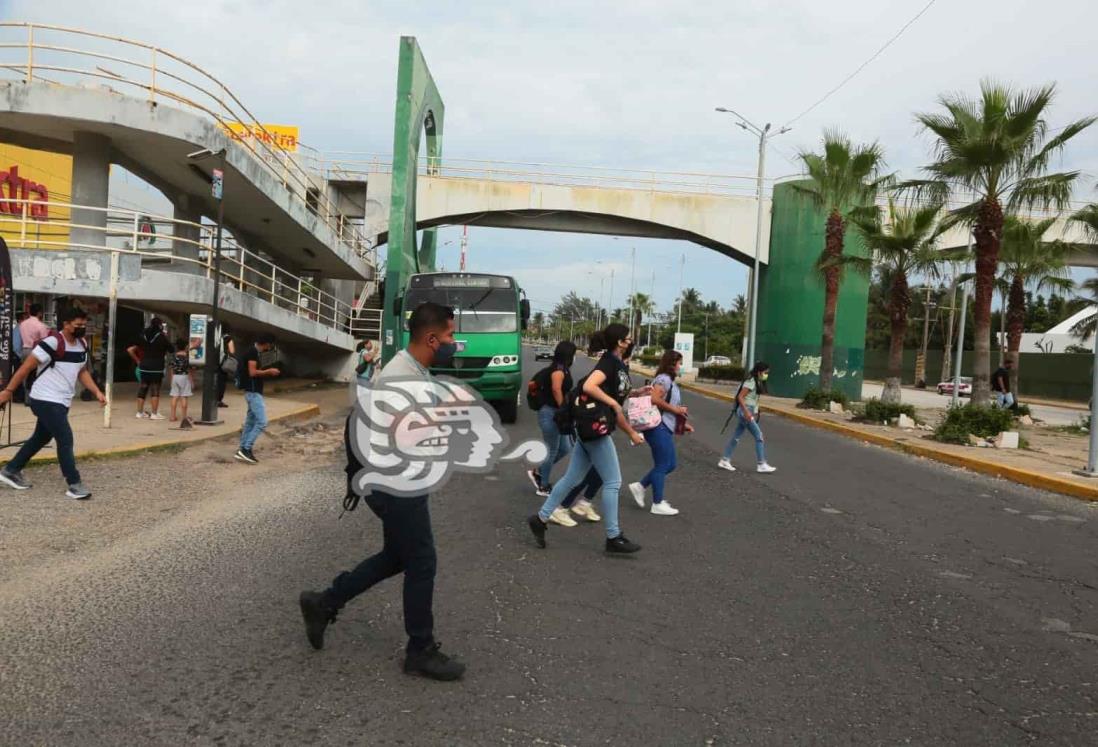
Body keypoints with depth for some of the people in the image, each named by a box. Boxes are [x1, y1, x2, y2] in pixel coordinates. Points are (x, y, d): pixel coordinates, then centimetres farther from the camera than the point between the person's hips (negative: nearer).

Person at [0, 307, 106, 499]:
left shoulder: (82, 345, 7)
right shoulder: (52, 342, -18)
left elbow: (82, 371, 18)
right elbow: (26, 367, -14)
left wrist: (97, 392, 6)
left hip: (60, 402, 9)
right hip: (45, 400, -9)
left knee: (41, 438, 20)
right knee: (65, 439, -12)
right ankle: (75, 485, -6)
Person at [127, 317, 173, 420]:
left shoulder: (143, 336, 7)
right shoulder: (161, 337, -8)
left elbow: (130, 350, 8)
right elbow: (171, 351, -4)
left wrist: (138, 361, 13)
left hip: (144, 367, 5)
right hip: (157, 368, -5)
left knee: (142, 389, 11)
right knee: (155, 390, -1)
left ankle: (140, 412, 17)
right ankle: (154, 413, -1)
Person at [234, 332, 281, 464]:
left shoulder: (253, 352, 17)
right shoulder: (253, 352, -14)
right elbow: (252, 372, -22)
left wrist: (268, 373, 14)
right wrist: (268, 371, -11)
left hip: (253, 392, 11)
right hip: (253, 392, -11)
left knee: (250, 422, 11)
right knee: (262, 422, -13)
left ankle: (242, 450, 14)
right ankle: (245, 449, -11)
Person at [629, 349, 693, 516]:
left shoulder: (670, 382, 18)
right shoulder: (663, 379, -12)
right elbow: (654, 399, -26)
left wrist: (682, 424, 14)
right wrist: (675, 409, -17)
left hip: (665, 428, 10)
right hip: (658, 427, -10)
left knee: (671, 464, 14)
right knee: (662, 465, -1)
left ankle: (640, 486, 20)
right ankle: (658, 504, 10)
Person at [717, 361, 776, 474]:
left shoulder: (758, 382, 14)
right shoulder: (750, 382, -15)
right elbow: (740, 397, -19)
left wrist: (755, 413, 10)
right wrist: (746, 412, -25)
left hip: (750, 411, 9)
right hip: (745, 411, -9)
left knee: (736, 436, 11)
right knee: (759, 436, -6)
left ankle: (724, 461, 16)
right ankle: (761, 464, -1)